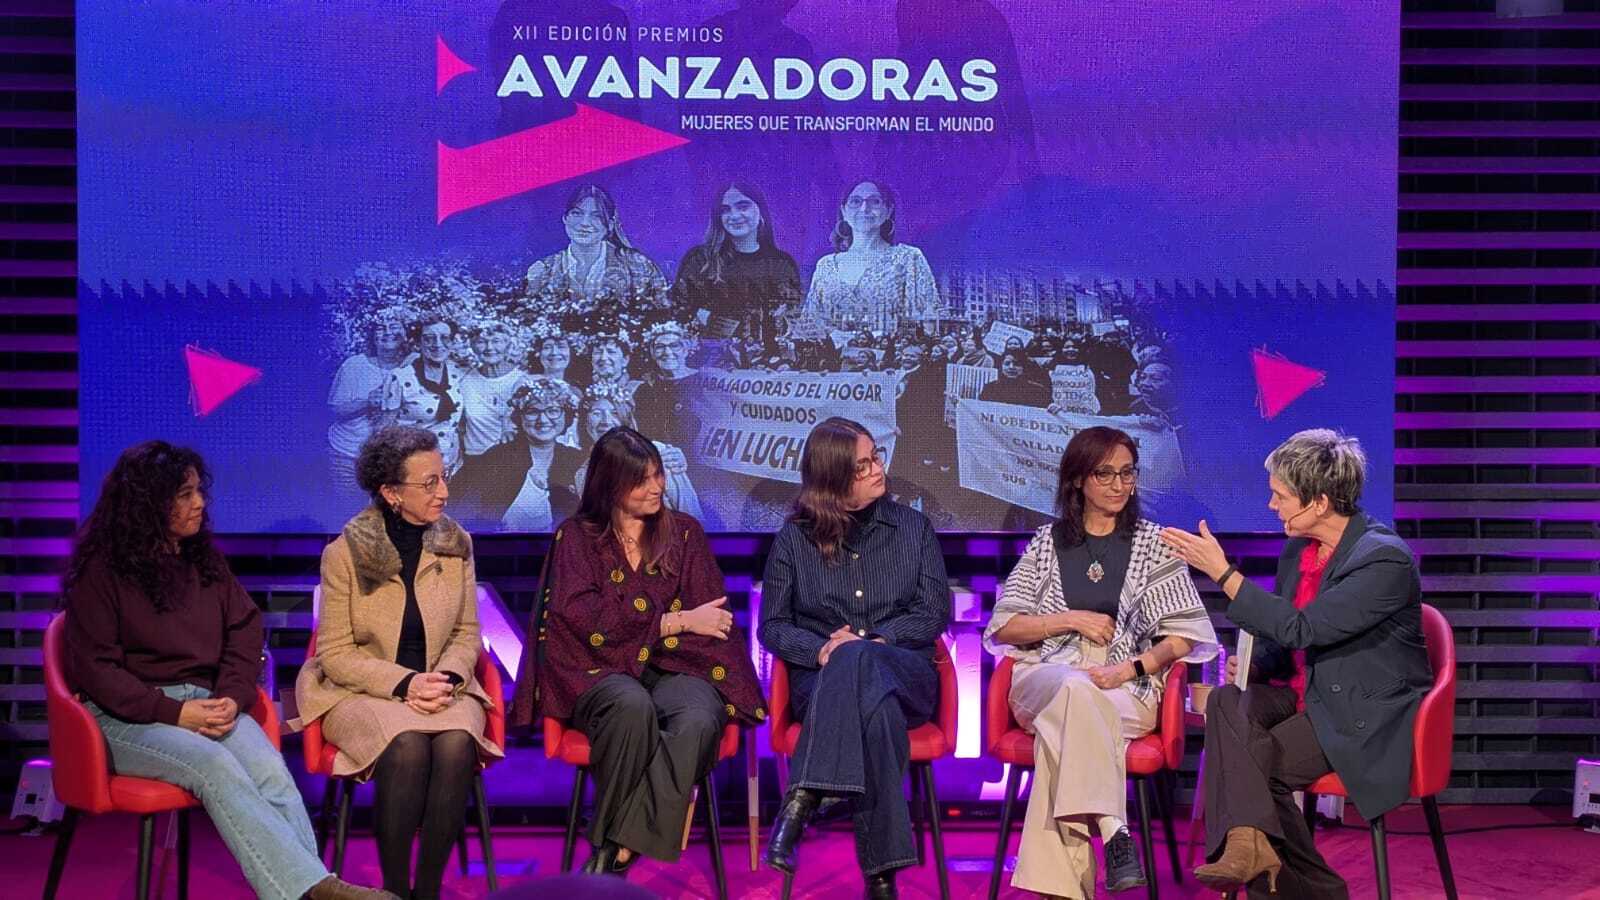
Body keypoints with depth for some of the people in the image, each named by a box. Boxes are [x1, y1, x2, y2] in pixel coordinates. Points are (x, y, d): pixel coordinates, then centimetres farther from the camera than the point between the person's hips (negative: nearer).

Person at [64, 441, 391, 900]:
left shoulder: (205, 560, 12)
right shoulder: (101, 570, -4)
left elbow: (245, 632, 12)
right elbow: (94, 667, -7)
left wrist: (232, 698, -8)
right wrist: (174, 712, -17)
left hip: (206, 702, 5)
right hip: (128, 715, -5)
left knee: (269, 768, -27)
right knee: (217, 767, -34)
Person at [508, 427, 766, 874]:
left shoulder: (685, 532, 18)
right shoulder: (577, 536, 12)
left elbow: (709, 613, 9)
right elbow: (583, 620, -2)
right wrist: (674, 622, -7)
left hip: (674, 668, 2)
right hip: (603, 670, -1)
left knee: (697, 722, -35)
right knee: (633, 706, -39)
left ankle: (616, 851, -32)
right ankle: (612, 841, -28)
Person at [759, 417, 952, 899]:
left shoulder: (913, 527, 14)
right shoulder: (794, 538, 11)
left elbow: (935, 612, 6)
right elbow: (773, 626, 9)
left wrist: (868, 640, -11)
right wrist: (821, 650, -14)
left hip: (905, 674, 0)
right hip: (821, 678, 0)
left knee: (857, 662, -41)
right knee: (873, 704, -41)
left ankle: (802, 797, -50)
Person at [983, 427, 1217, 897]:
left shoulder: (1153, 544, 13)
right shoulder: (1048, 542, 17)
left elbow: (1185, 635, 4)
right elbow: (1002, 628, 13)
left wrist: (1127, 669, -12)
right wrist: (1071, 620, -2)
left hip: (1129, 690, -1)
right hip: (1046, 678, 1)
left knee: (1061, 730, -35)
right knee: (1075, 687, -38)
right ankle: (1113, 830, -43)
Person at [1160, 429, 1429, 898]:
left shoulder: (1385, 559, -18)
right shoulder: (1296, 550, 7)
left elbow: (1301, 630, -25)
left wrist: (1222, 571, -25)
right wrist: (1252, 665, -4)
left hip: (1365, 717, -7)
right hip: (1305, 695, 7)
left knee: (1256, 760, -24)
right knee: (1227, 703, -22)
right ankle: (1247, 841, -33)